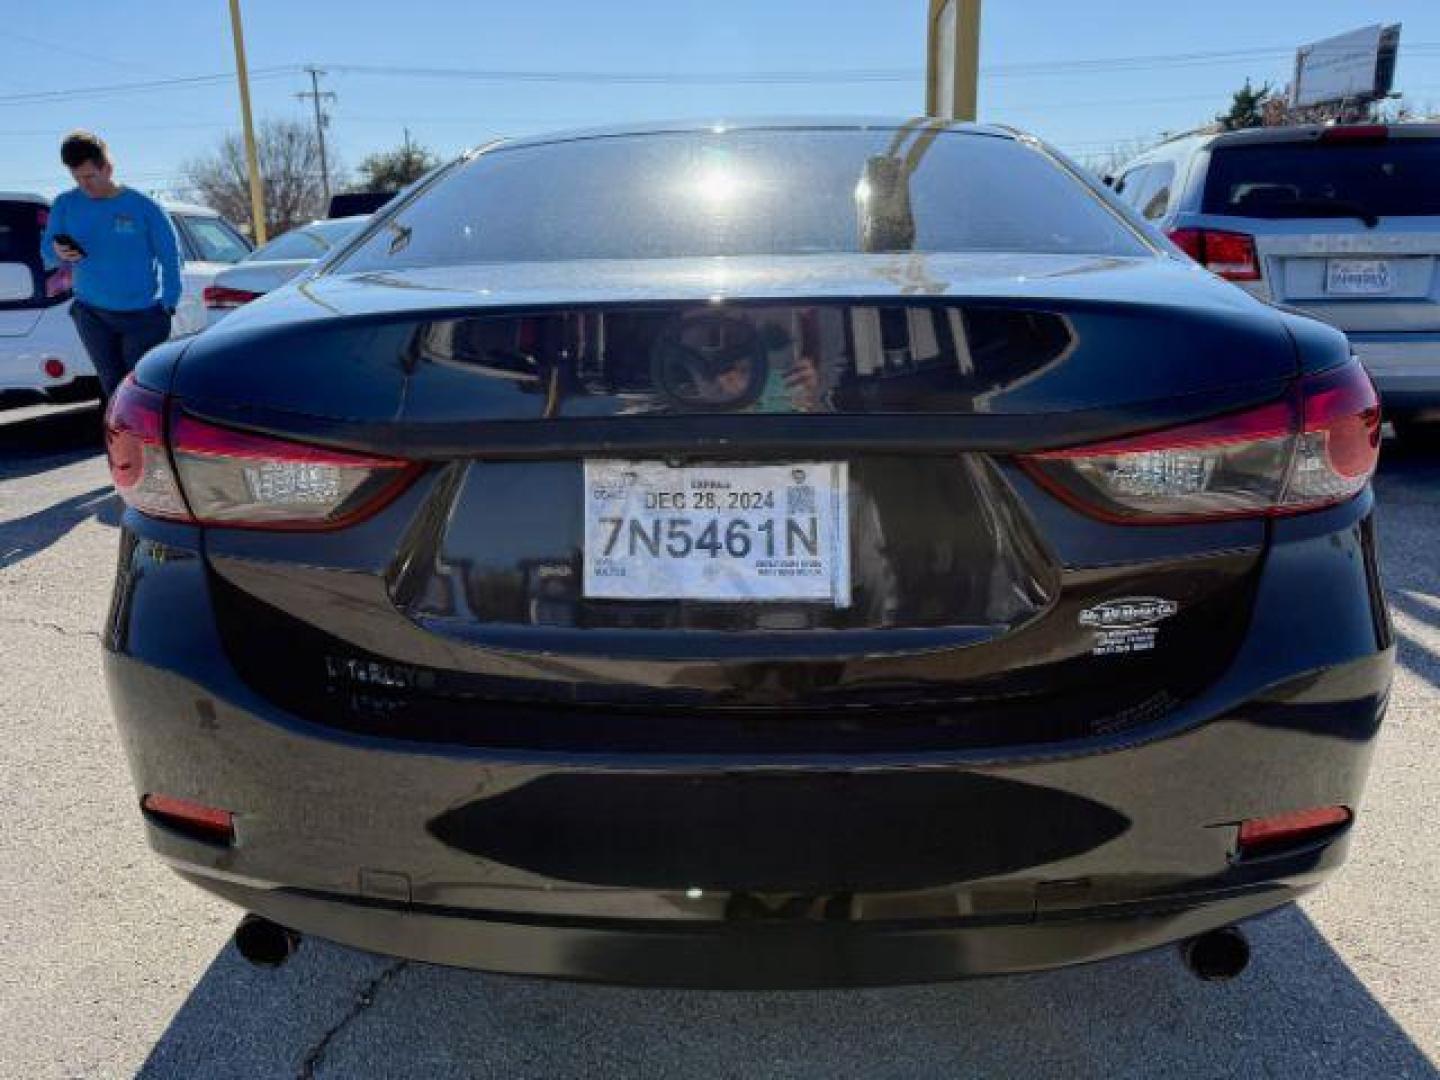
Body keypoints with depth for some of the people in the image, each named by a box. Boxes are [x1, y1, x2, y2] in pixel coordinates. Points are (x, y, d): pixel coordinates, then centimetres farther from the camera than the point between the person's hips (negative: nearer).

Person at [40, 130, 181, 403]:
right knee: (114, 388, 6)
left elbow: (170, 259, -4)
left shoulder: (143, 207, -8)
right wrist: (58, 253, -18)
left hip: (143, 315, -3)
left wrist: (167, 307, -8)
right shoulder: (65, 205, 1)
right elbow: (46, 254, 7)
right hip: (92, 313, 4)